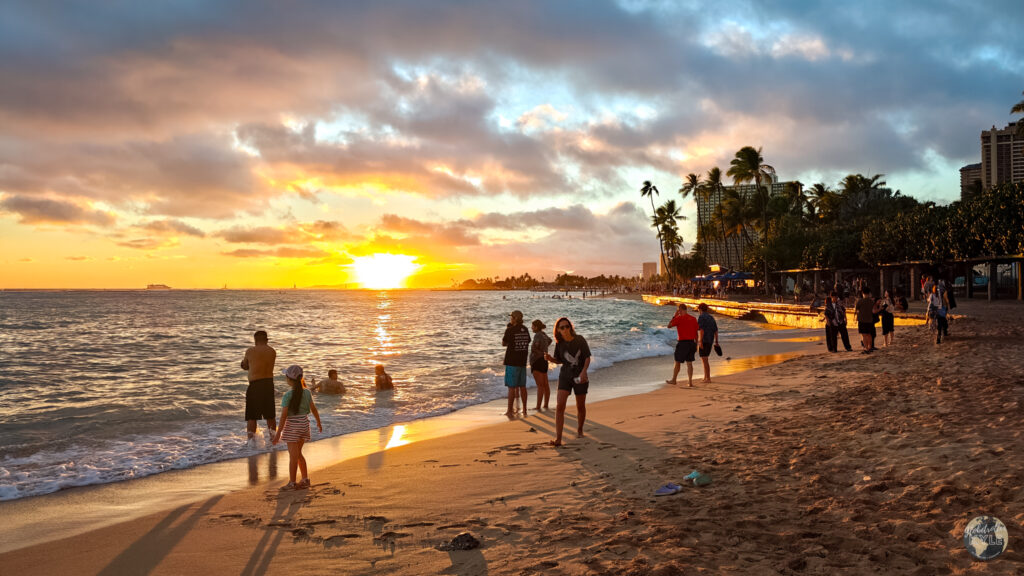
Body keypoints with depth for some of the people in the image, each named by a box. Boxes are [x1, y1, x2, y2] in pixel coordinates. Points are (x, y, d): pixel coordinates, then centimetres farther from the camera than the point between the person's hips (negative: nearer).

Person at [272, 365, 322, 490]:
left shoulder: (288, 395, -16)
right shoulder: (307, 393, -1)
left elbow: (284, 415, -17)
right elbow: (314, 409, 6)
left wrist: (278, 433, -13)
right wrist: (319, 423, 21)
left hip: (292, 425, -6)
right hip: (304, 423, 6)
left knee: (293, 456, 2)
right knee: (298, 454, 19)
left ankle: (292, 483, 8)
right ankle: (305, 479, 23)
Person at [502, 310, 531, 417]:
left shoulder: (510, 330, -12)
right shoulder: (525, 330, 6)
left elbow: (503, 343, -1)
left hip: (512, 362, -6)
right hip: (522, 362, 6)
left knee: (511, 387, -1)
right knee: (522, 386, 11)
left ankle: (510, 410, 2)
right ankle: (524, 410, 15)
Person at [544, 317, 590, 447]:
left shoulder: (579, 340, -10)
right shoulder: (559, 343, -2)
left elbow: (587, 357, -7)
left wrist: (584, 371, -22)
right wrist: (550, 359, -11)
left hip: (580, 376, -1)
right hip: (565, 376, 1)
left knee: (580, 407, 13)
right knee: (559, 406, -15)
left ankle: (579, 430, 40)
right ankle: (558, 438, -16)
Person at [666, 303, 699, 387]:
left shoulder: (679, 318, -11)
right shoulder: (693, 319, 7)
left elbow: (669, 326, 0)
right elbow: (696, 333, 9)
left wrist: (674, 316, 6)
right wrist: (696, 345, 16)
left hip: (682, 343, -5)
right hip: (691, 342, 5)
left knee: (677, 362, 7)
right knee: (689, 363, 8)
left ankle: (673, 380, 18)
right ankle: (690, 382, 4)